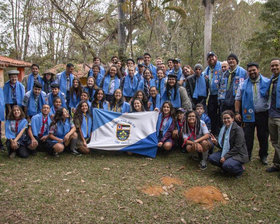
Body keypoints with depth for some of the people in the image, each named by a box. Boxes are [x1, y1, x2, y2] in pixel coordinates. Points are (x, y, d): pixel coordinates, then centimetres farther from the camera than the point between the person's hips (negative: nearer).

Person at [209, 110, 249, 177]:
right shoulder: (224, 129, 9)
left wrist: (225, 156, -21)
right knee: (211, 158, -13)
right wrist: (216, 142, -9)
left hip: (238, 154, -7)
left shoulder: (238, 129, -14)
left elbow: (237, 147, -20)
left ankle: (240, 168, 0)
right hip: (226, 152, 7)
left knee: (227, 165, -33)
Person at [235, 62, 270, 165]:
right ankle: (247, 155, 18)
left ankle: (263, 156, 27)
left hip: (263, 114, 0)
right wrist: (237, 113, -1)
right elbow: (238, 99, 6)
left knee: (263, 136, 10)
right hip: (249, 115, 1)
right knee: (247, 137, 4)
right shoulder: (244, 84, 5)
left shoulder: (267, 82, 1)